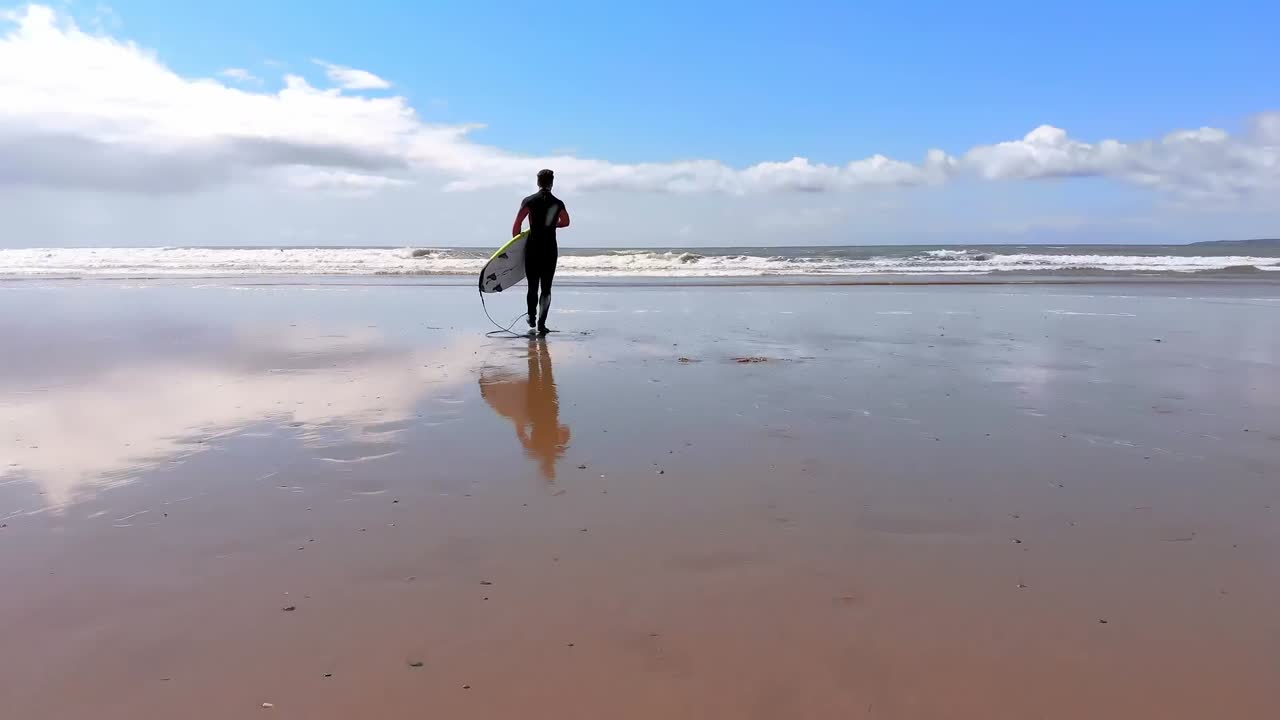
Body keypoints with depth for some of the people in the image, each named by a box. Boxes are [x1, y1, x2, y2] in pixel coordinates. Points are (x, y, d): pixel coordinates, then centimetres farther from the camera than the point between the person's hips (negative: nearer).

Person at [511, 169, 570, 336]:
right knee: (546, 288, 2)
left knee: (532, 286, 14)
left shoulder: (529, 201, -4)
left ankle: (532, 318, 30)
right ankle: (541, 323, -11)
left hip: (532, 248, 0)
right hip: (550, 249, 0)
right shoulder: (558, 203, 2)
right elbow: (565, 222, 19)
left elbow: (517, 224, -9)